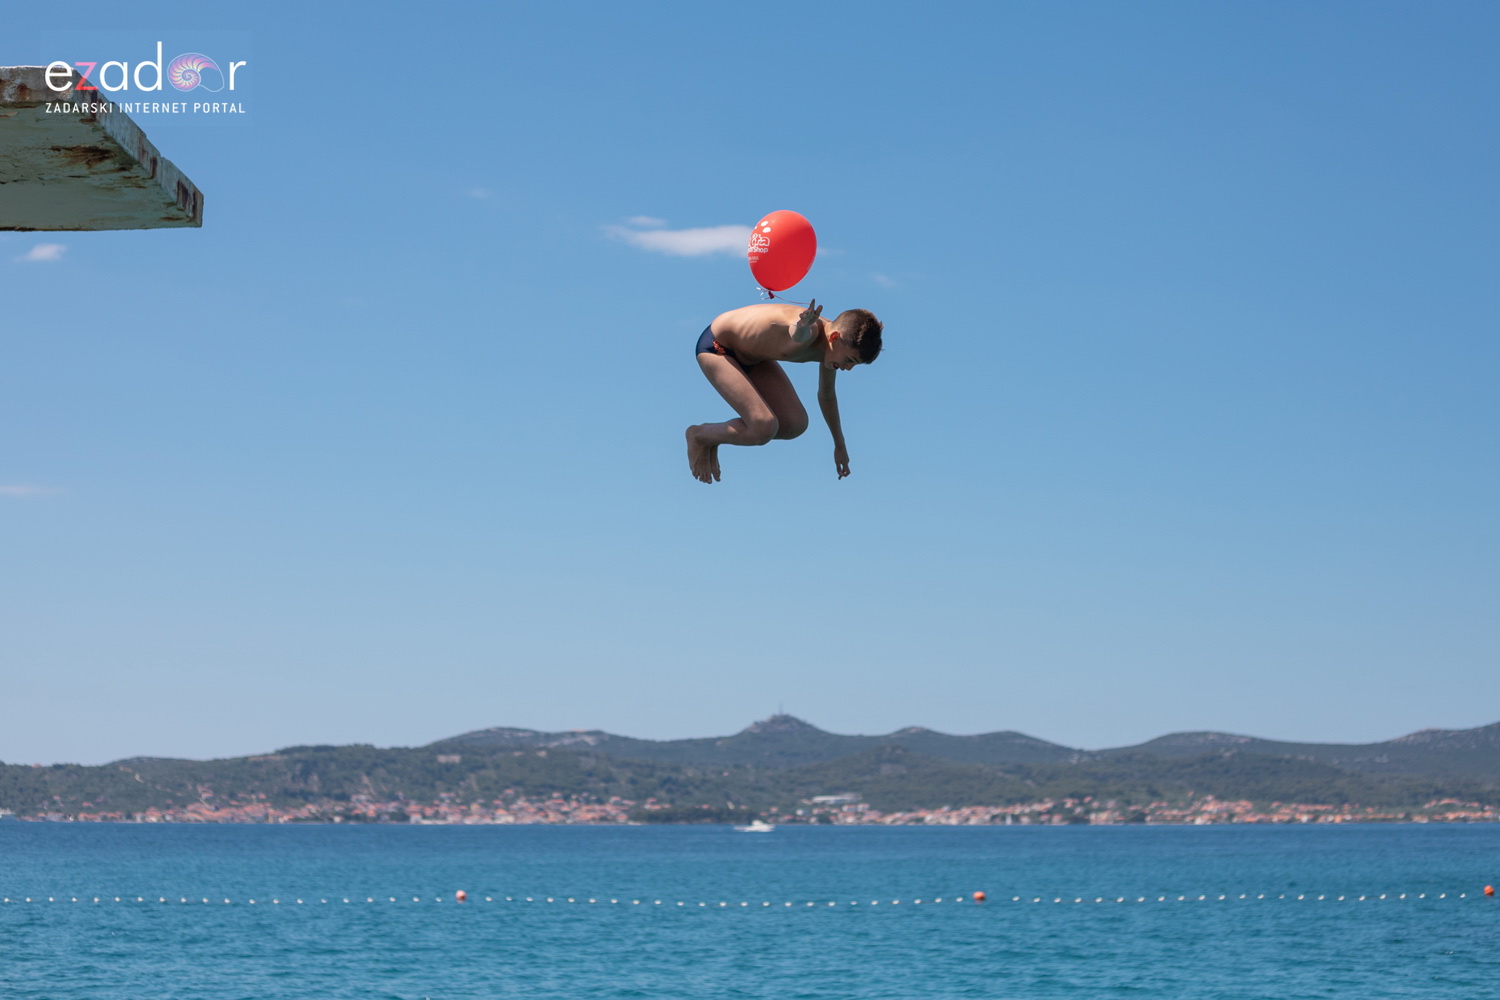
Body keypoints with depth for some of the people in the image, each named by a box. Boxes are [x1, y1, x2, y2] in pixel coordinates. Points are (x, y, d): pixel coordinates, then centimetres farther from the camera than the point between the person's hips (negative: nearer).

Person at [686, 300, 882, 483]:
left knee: (795, 425, -1)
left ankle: (714, 437, 16)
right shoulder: (810, 331, -36)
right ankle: (699, 436, 6)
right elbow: (797, 333, -64)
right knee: (764, 429, -22)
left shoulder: (829, 349, -8)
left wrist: (840, 445, 25)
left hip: (752, 355, 9)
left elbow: (826, 396, 12)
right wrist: (801, 329, -90)